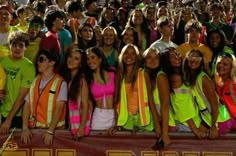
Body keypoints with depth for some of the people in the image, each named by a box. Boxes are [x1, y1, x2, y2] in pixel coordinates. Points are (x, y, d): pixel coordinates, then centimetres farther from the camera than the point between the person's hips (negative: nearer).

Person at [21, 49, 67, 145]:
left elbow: (59, 108, -14)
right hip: (33, 128, 4)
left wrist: (50, 131, -20)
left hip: (54, 130, -4)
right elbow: (27, 105, 3)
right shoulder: (34, 82, 7)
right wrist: (25, 128, -7)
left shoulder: (60, 83, -7)